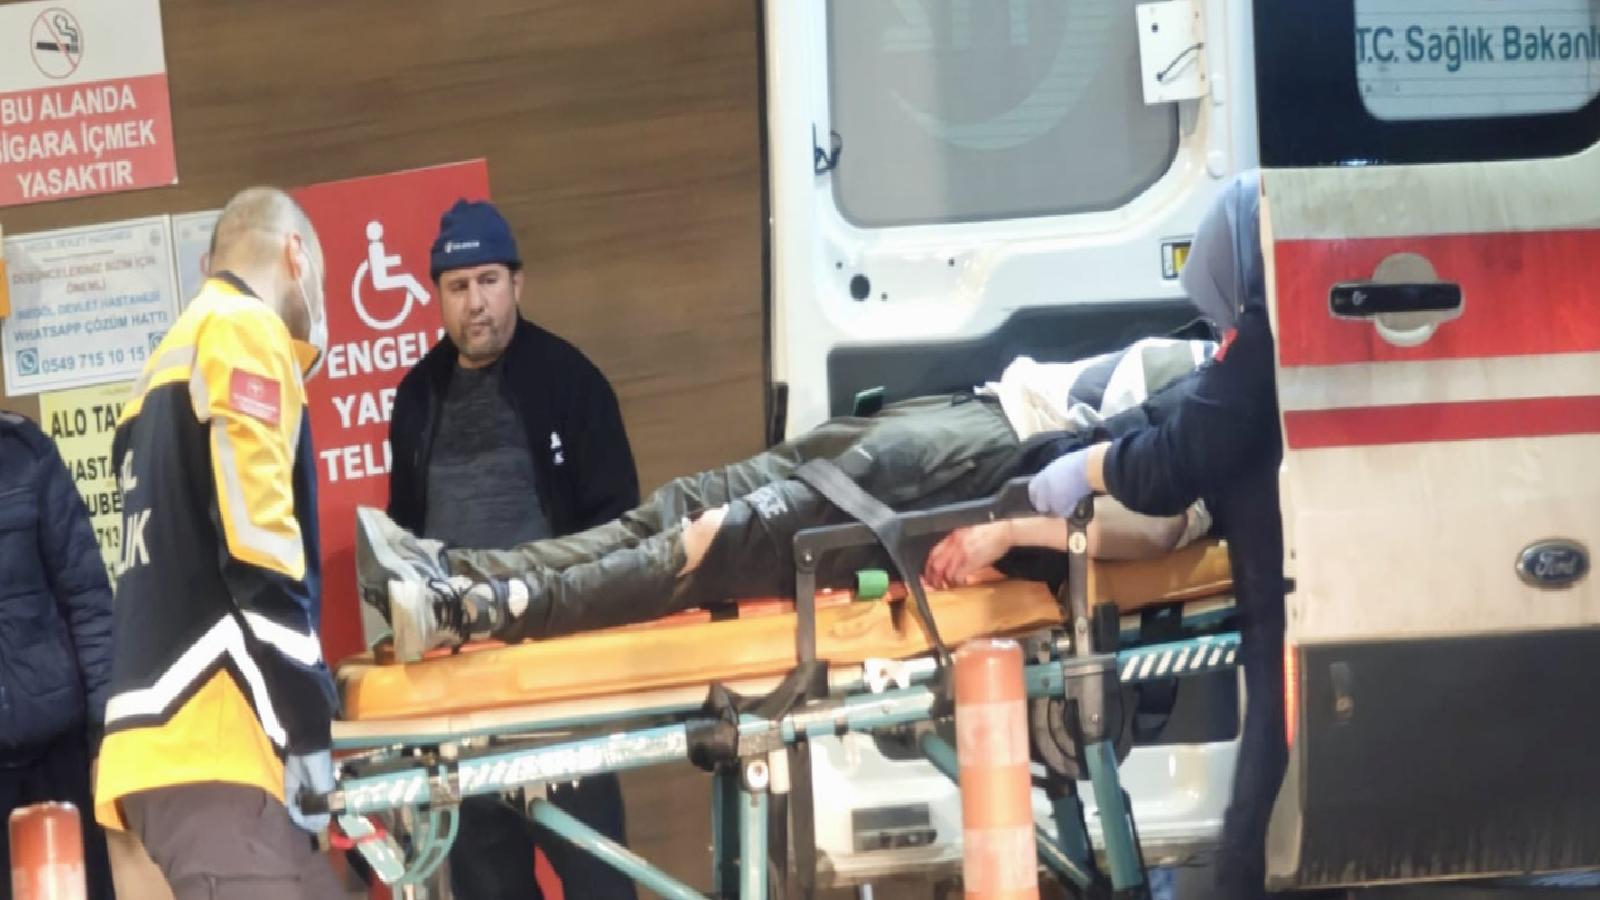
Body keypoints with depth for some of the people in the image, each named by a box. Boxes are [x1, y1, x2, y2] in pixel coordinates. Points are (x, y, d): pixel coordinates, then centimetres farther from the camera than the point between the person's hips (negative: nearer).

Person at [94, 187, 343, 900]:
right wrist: (307, 724, -11)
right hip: (209, 743, -10)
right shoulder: (245, 332, -1)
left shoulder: (171, 358, 28)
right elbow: (254, 540, -13)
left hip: (171, 738, 10)